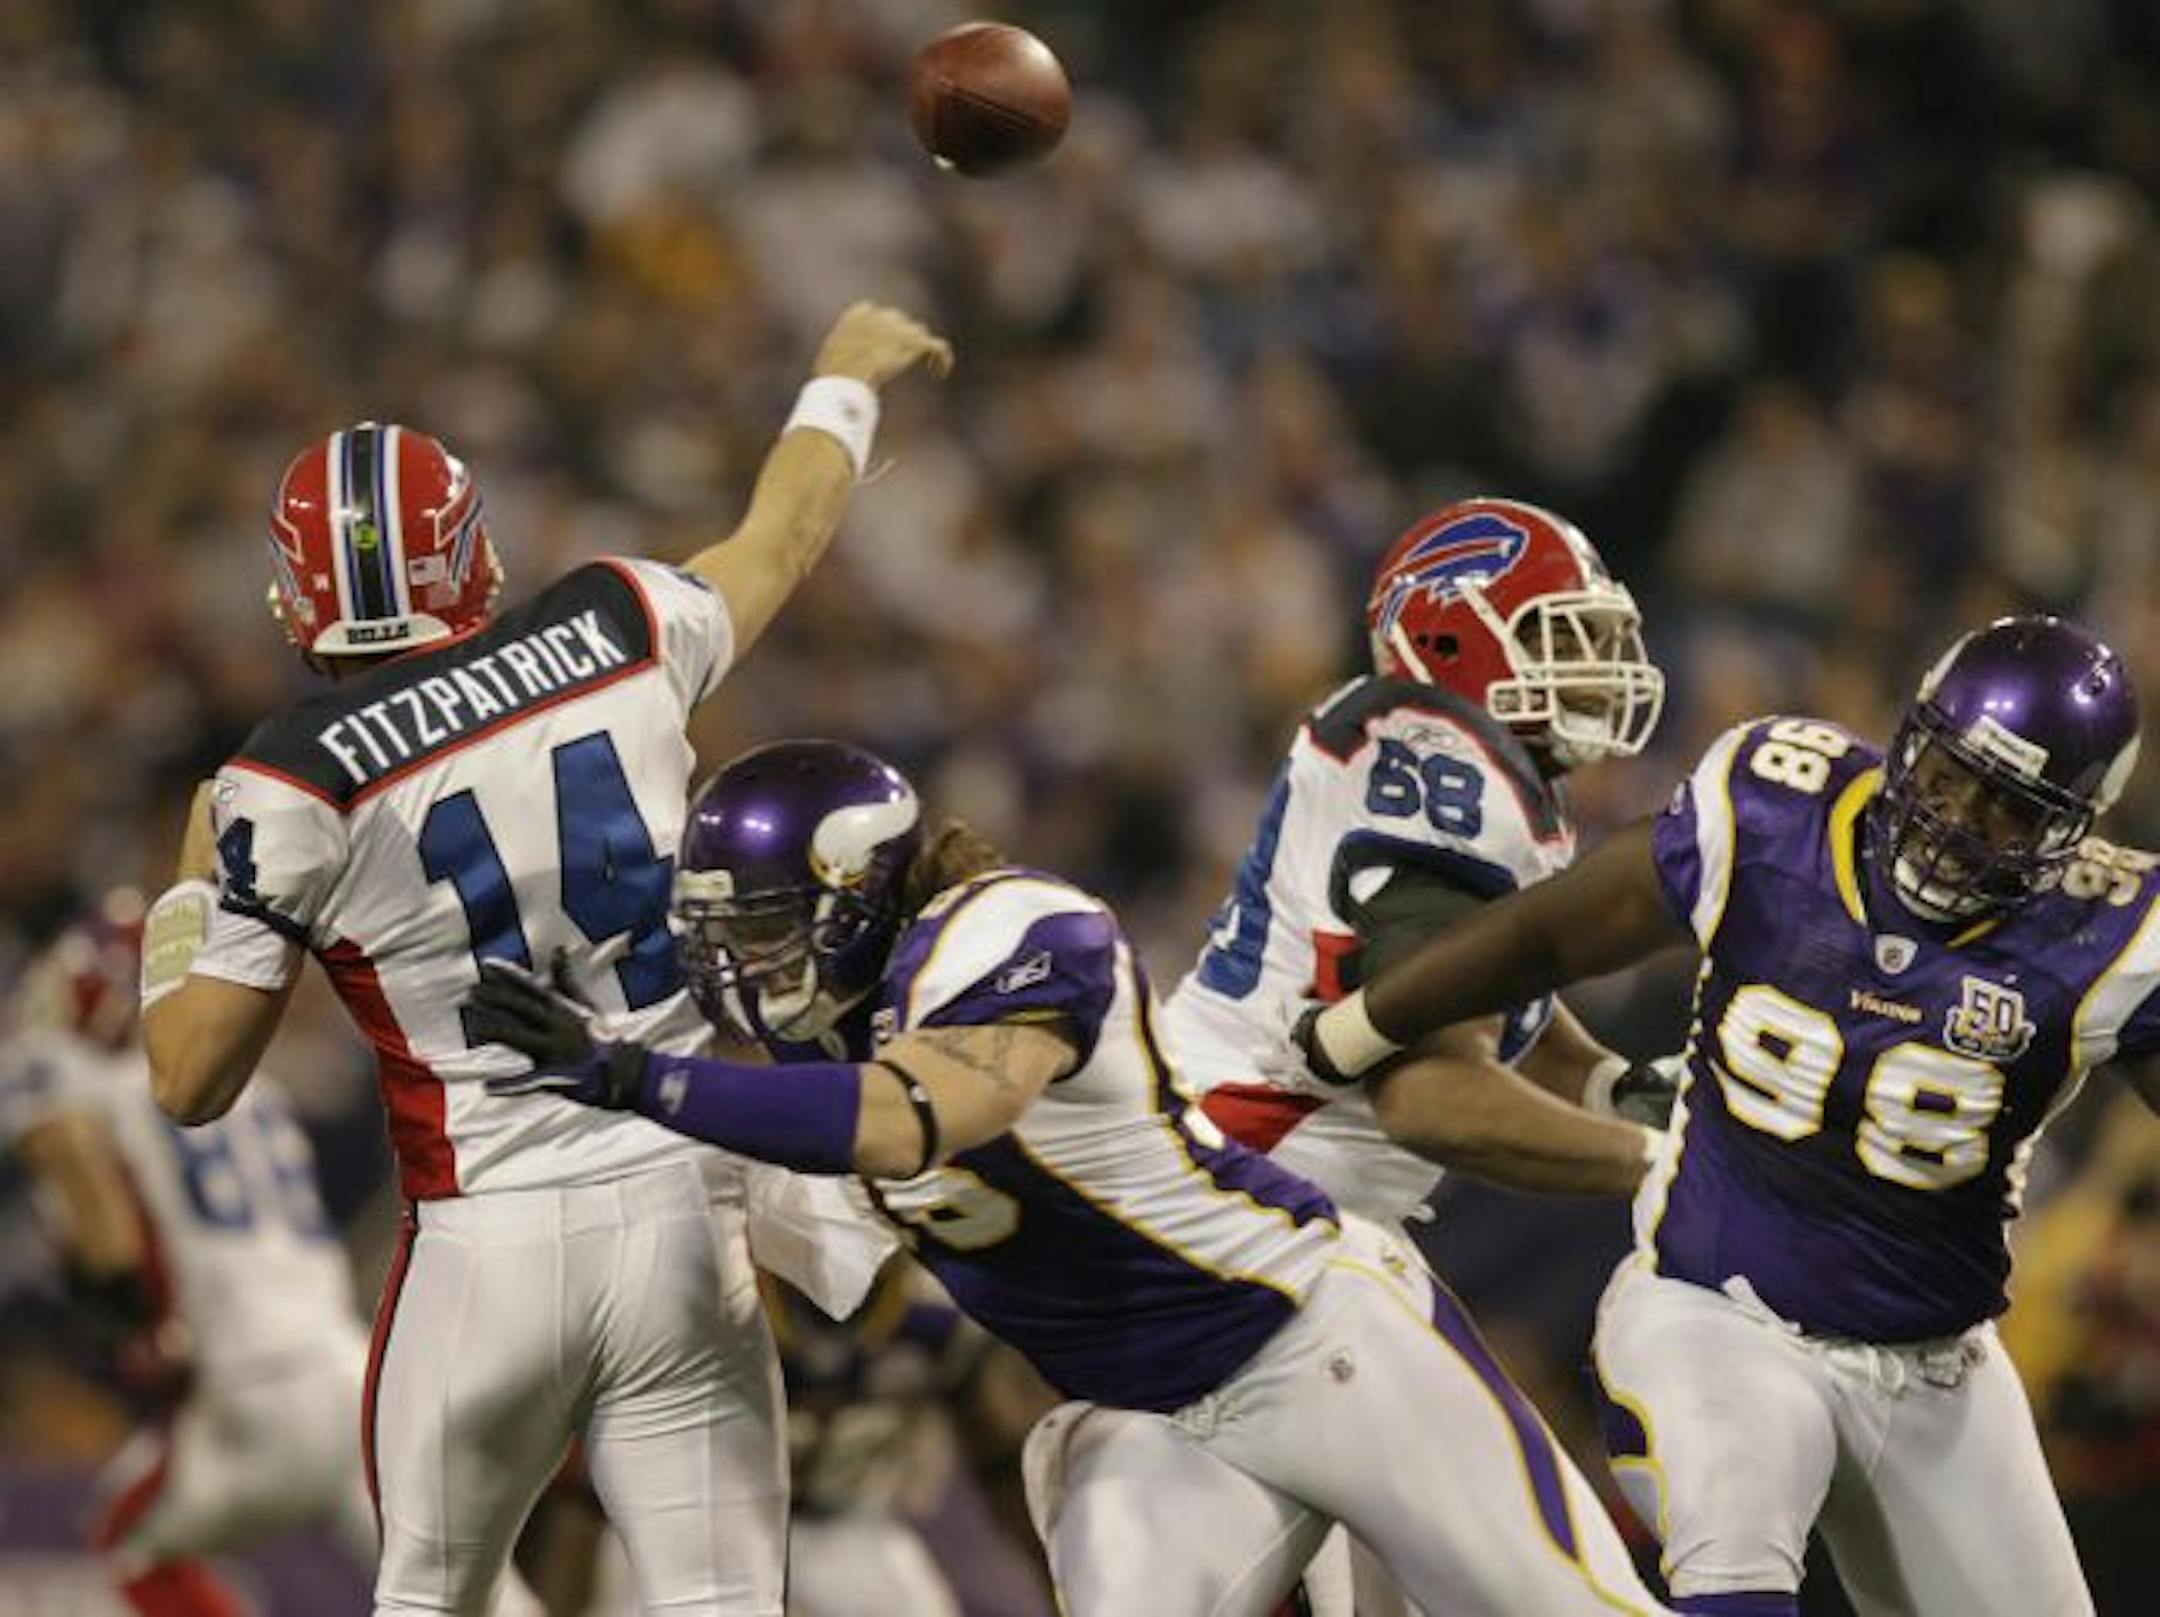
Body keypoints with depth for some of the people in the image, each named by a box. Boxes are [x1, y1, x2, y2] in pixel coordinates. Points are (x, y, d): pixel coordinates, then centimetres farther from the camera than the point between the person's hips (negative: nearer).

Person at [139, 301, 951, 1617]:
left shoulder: (290, 789, -6)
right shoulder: (619, 637, 2)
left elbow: (190, 1080, 0)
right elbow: (782, 542, 25)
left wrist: (193, 888, 17)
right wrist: (846, 378, 45)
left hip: (486, 1245, -2)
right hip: (682, 1213, 2)